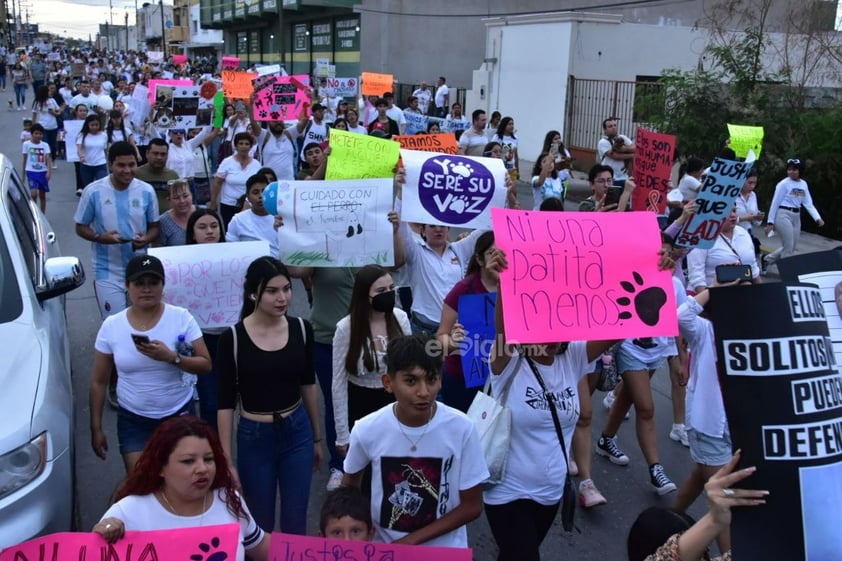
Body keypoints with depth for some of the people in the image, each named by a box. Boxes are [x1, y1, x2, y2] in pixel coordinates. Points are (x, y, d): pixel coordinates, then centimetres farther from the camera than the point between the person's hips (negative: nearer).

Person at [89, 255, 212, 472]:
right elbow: (99, 382, 3)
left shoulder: (181, 318, -9)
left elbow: (206, 365, -9)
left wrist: (171, 357, -25)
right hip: (133, 420, 1)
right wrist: (96, 428, 3)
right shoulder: (111, 326, -4)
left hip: (179, 415, 0)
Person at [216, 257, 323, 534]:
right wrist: (227, 460, -8)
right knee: (260, 525, 12)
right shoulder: (232, 338, -14)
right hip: (254, 437, -2)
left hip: (298, 432, 2)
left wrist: (317, 436, 14)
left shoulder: (301, 328, -4)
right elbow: (225, 403, -9)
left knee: (295, 524, 11)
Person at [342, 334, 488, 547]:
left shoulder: (461, 428, -22)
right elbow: (351, 481, 3)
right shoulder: (367, 430, -19)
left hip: (444, 548, -1)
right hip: (382, 545, 1)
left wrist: (412, 540, -15)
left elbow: (472, 506, -12)